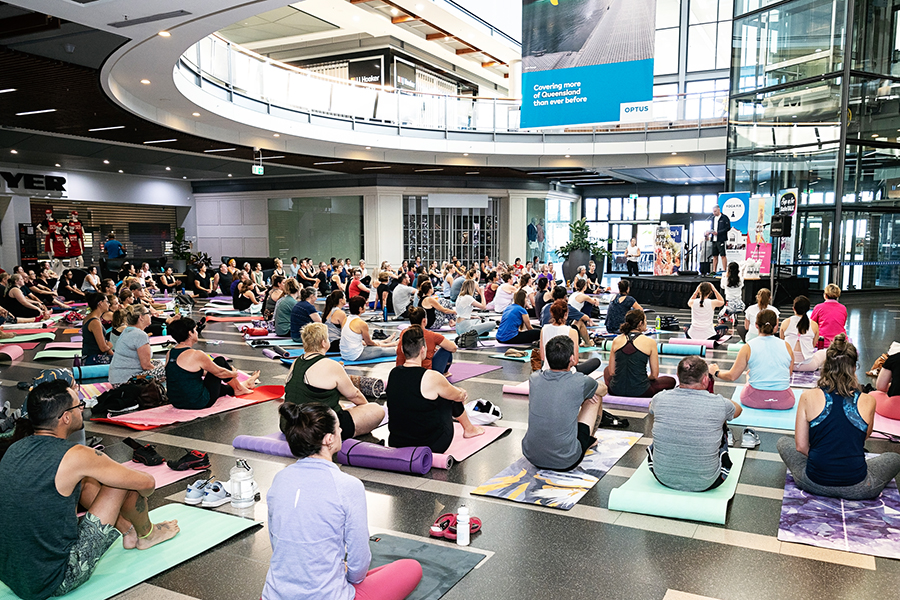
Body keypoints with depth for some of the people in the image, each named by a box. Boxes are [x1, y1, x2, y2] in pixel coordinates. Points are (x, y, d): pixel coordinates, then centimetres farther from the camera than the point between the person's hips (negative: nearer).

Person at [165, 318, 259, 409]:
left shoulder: (169, 354, 2)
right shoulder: (196, 355, -20)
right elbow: (220, 372, -5)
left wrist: (206, 372, 34)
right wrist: (234, 374, 15)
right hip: (199, 403, -7)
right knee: (220, 361, 9)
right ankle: (239, 388, 29)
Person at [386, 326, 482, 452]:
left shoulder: (393, 374, -2)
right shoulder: (431, 378, -20)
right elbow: (458, 396, 0)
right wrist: (463, 394, 26)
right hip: (433, 445, -5)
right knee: (451, 396, 16)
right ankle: (469, 429, 40)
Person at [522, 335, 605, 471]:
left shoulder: (534, 378, -7)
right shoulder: (580, 383, -18)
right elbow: (604, 390, 8)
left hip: (531, 457, 4)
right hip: (566, 463, -4)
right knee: (595, 397, 14)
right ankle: (590, 439, 40)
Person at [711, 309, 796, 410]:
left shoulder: (748, 347, -6)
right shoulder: (786, 346, 1)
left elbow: (732, 376, -1)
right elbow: (789, 375, 13)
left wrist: (716, 372, 19)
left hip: (756, 400, -3)